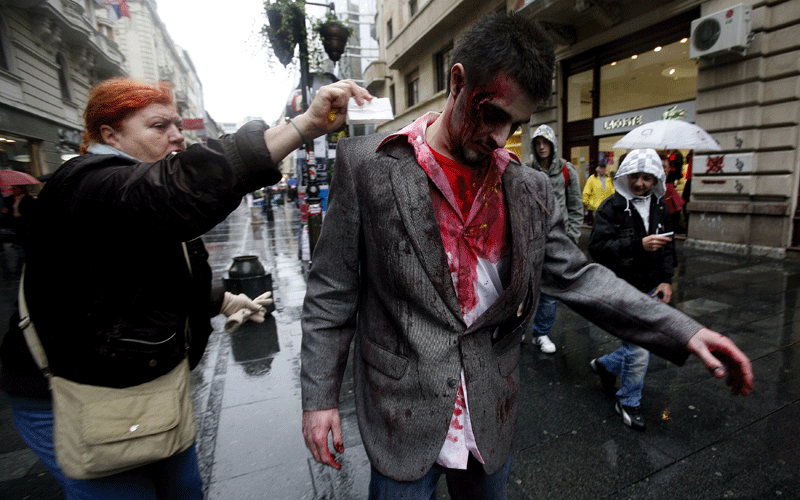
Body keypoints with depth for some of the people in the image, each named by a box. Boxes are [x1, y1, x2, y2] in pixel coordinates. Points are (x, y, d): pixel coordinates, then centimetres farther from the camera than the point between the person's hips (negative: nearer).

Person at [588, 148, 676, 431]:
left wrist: (666, 280, 6)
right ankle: (628, 403, 22)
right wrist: (639, 245, -31)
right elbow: (597, 248, -23)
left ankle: (606, 365, 41)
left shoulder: (660, 208, 10)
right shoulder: (611, 208, -11)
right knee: (638, 350, -3)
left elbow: (668, 248, 17)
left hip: (651, 290, 7)